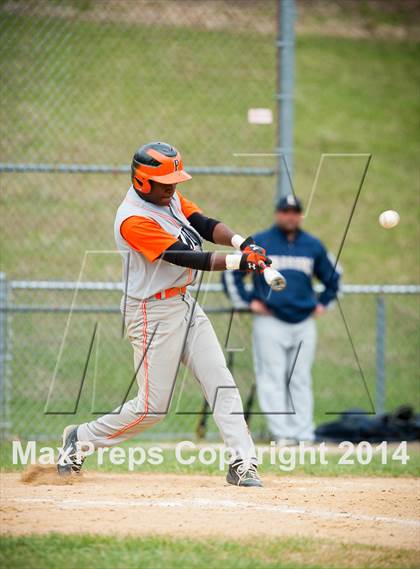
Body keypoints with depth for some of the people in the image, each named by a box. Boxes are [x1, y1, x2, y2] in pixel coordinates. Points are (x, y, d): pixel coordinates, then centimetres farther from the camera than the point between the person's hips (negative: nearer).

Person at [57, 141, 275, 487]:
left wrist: (240, 242, -25)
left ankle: (243, 463, -2)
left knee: (220, 382, -1)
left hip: (184, 303, 9)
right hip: (154, 313, -8)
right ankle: (81, 439, 17)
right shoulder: (133, 221, -23)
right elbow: (183, 257, -28)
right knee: (152, 406, -2)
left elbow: (205, 225, -5)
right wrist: (237, 261, -33)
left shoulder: (169, 197, 4)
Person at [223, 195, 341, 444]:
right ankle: (281, 433, -8)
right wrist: (247, 301, 1)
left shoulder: (313, 246, 11)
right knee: (273, 378, -7)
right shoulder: (258, 243, 2)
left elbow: (333, 277, 25)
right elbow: (232, 273, 7)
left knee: (301, 381, 3)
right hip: (270, 321, -3)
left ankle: (304, 432, 4)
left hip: (304, 322, 3)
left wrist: (322, 303, 15)